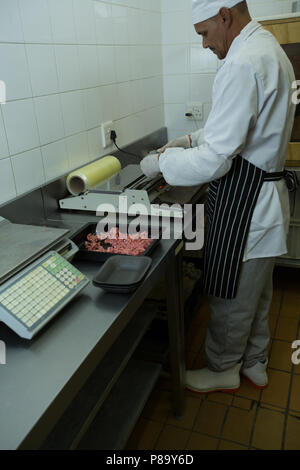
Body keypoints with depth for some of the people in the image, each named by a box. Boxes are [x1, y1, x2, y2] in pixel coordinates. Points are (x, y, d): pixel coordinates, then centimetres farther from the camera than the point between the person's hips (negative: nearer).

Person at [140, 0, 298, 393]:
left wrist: (161, 162, -10)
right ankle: (254, 363, 42)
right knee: (256, 291, 22)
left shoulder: (242, 65, -22)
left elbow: (214, 160, -25)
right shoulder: (268, 49, 12)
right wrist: (190, 140, 12)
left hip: (243, 199, -10)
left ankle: (222, 371, 32)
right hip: (265, 193, 10)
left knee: (230, 297, 9)